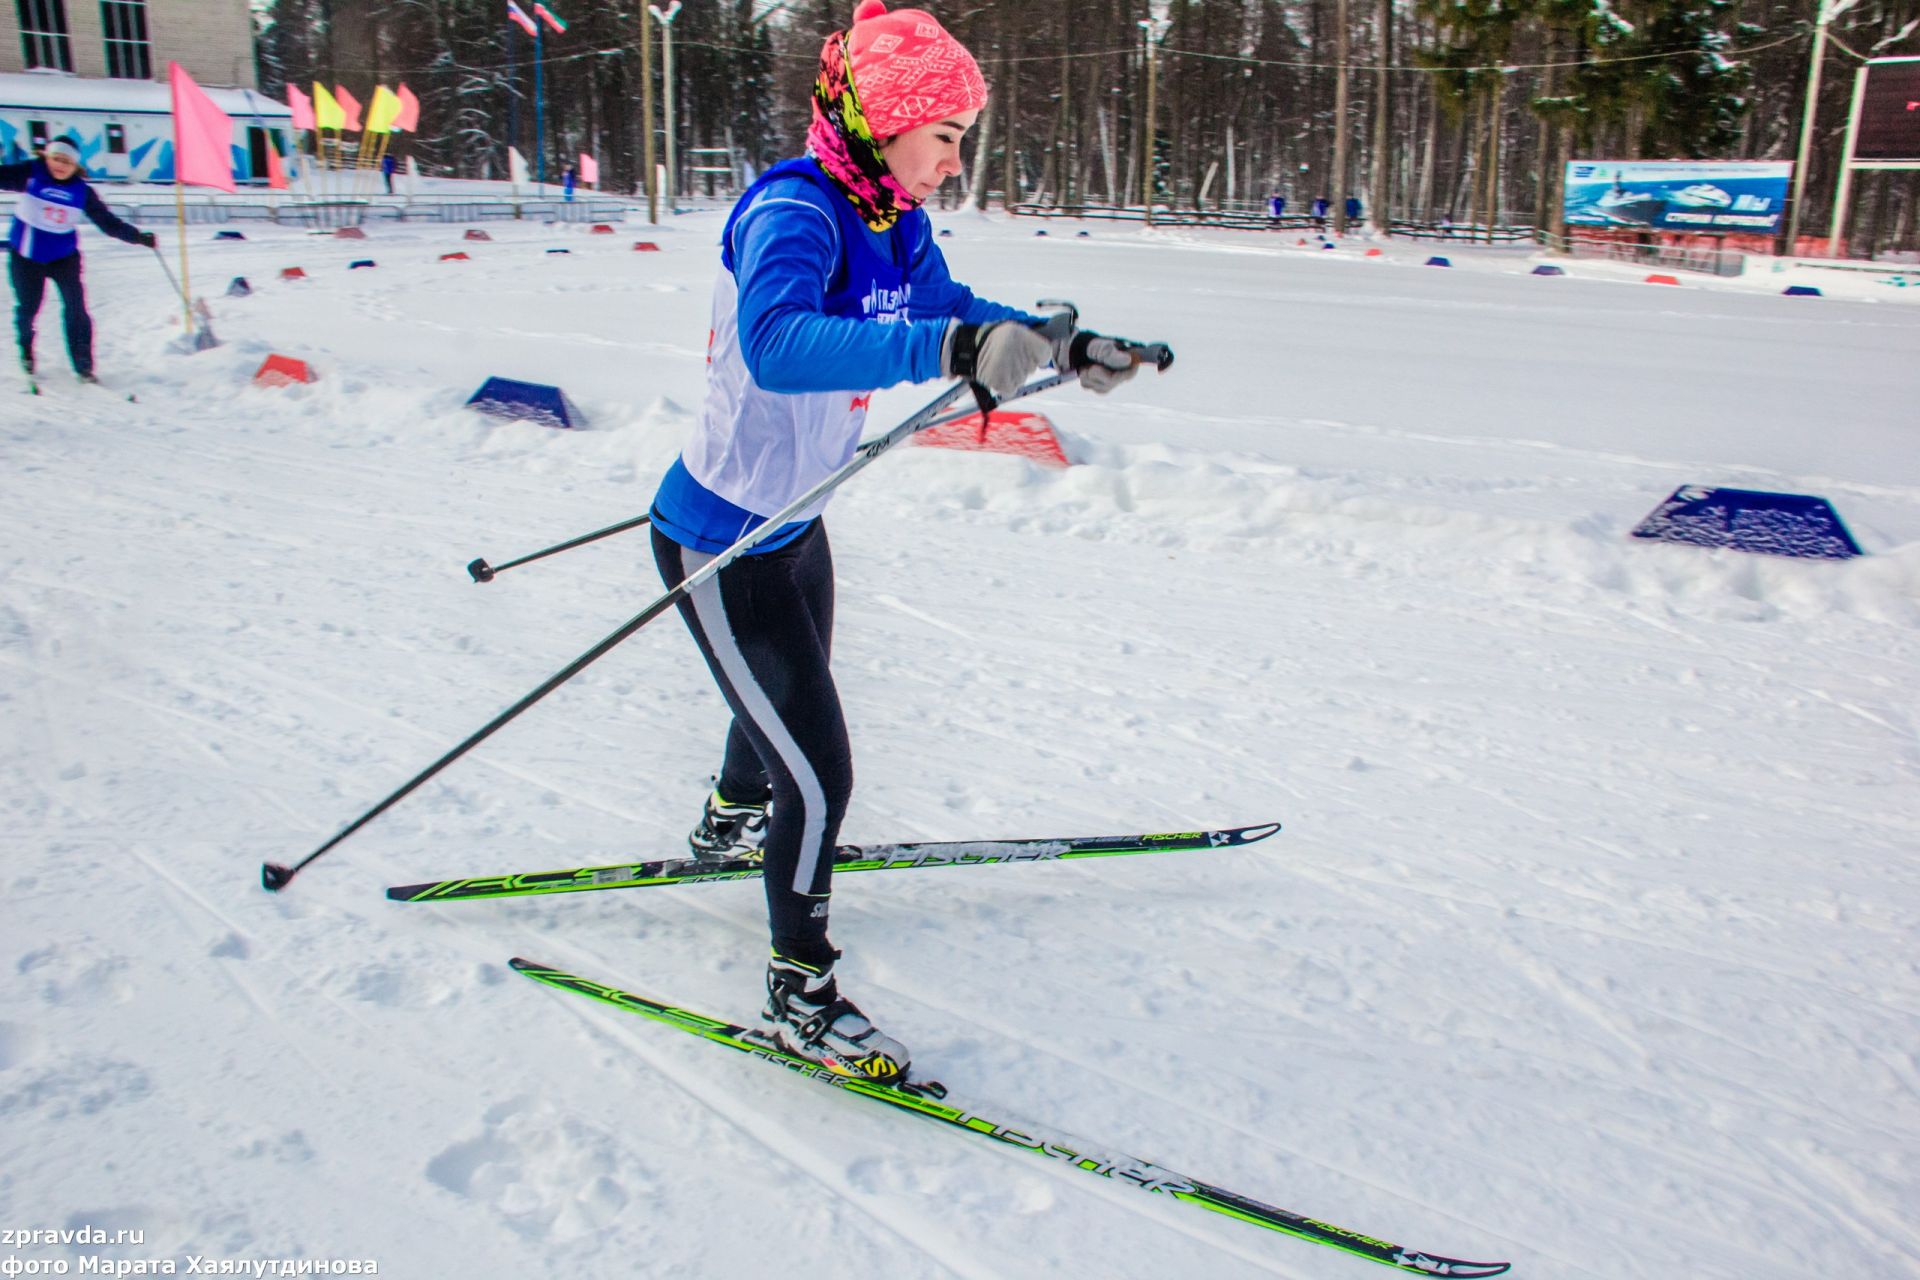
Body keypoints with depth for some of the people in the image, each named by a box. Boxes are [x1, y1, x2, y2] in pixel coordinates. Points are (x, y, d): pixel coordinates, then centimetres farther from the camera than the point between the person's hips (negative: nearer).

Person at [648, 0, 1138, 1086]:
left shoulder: (895, 221, -1)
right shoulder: (793, 213, -28)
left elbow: (952, 311, 15)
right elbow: (775, 343, -48)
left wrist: (1066, 348, 1)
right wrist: (952, 350, -59)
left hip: (795, 522, 9)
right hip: (723, 547, -9)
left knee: (791, 701, 31)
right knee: (818, 771, -4)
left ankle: (732, 824, 63)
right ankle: (802, 993, 17)